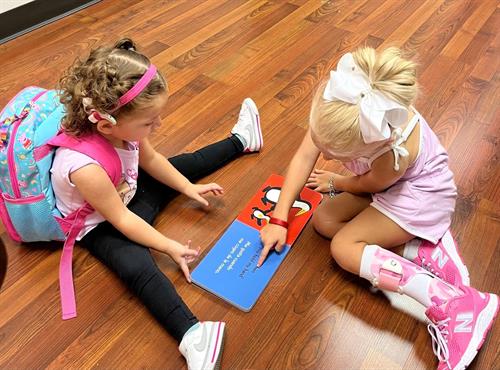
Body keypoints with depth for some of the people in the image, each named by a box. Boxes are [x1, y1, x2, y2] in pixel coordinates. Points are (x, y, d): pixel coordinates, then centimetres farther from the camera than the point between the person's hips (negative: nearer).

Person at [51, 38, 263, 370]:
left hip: (129, 192, 7)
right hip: (101, 225, -7)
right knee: (138, 267, -32)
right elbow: (121, 220, -30)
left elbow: (151, 160, -1)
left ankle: (240, 141, 36)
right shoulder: (84, 167, -42)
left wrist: (188, 187, 2)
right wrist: (169, 246, -24)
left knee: (182, 165, 15)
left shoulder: (120, 125, -22)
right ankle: (190, 333, -42)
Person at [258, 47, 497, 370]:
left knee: (343, 247, -17)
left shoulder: (395, 153, -42)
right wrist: (278, 219, -18)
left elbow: (367, 185, -17)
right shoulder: (337, 103, -30)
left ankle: (453, 303, -21)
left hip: (421, 195, -7)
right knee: (324, 221, -4)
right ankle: (423, 249, -7)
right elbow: (304, 157, -19)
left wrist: (335, 182, 4)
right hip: (385, 180, 7)